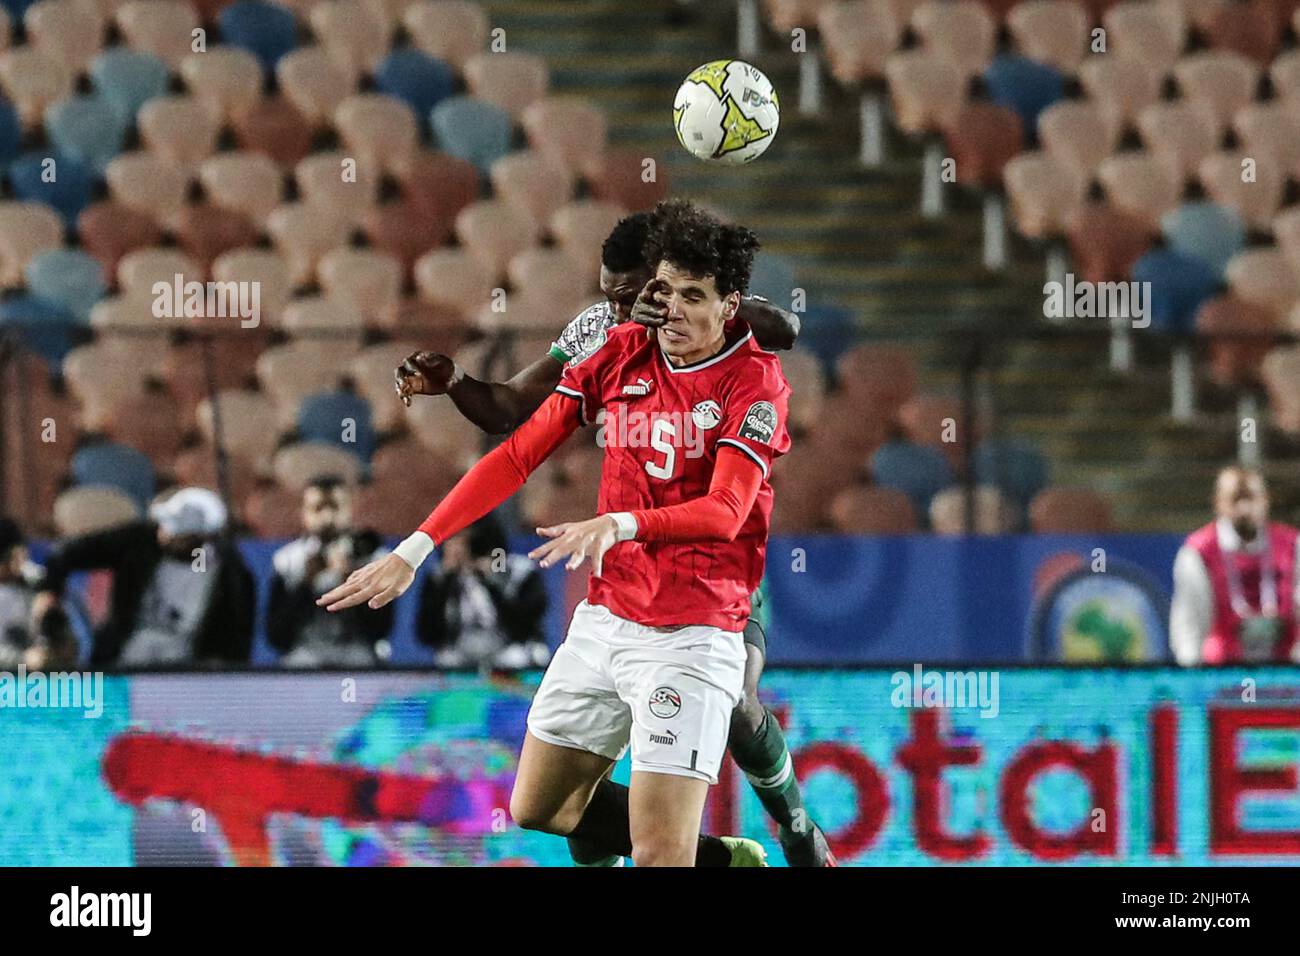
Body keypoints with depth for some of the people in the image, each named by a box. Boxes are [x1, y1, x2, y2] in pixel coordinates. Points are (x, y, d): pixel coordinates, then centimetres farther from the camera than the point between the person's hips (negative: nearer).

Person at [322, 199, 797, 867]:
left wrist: (618, 525, -42)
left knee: (658, 856, -17)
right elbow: (518, 455, 4)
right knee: (537, 810, 17)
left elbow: (727, 508, -25)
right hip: (603, 620, 7)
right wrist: (412, 551, -3)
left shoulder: (754, 380, -11)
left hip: (690, 636, -7)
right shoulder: (620, 353, 3)